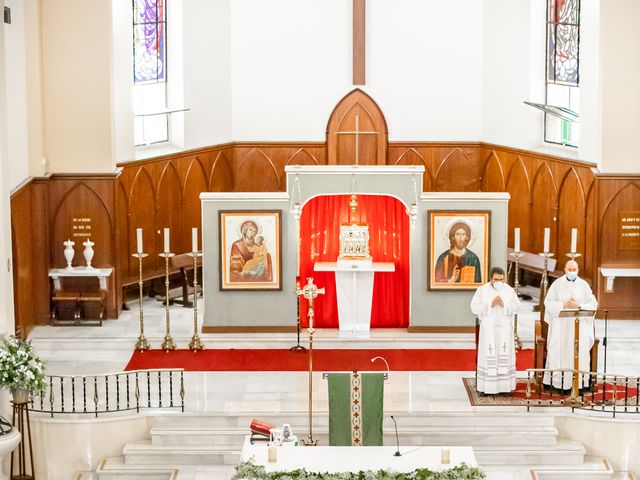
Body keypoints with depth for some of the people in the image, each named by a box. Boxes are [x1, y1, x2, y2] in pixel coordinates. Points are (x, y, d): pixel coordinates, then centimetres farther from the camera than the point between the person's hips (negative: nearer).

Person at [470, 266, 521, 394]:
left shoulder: (509, 290, 3)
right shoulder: (482, 290, -3)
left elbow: (516, 306, -1)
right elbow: (475, 307, -9)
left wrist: (504, 304, -18)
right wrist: (490, 304, -20)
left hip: (505, 329, 2)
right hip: (488, 329, -2)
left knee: (504, 356, 3)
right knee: (488, 357, -3)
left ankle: (503, 385, 9)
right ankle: (486, 387, 1)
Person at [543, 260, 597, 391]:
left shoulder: (584, 285, 5)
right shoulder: (557, 284, 2)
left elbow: (593, 304, 3)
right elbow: (548, 302, -1)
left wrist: (578, 306, -13)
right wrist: (564, 305, -14)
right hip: (560, 325, -1)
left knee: (579, 352, -3)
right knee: (559, 352, -4)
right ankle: (557, 381, -1)